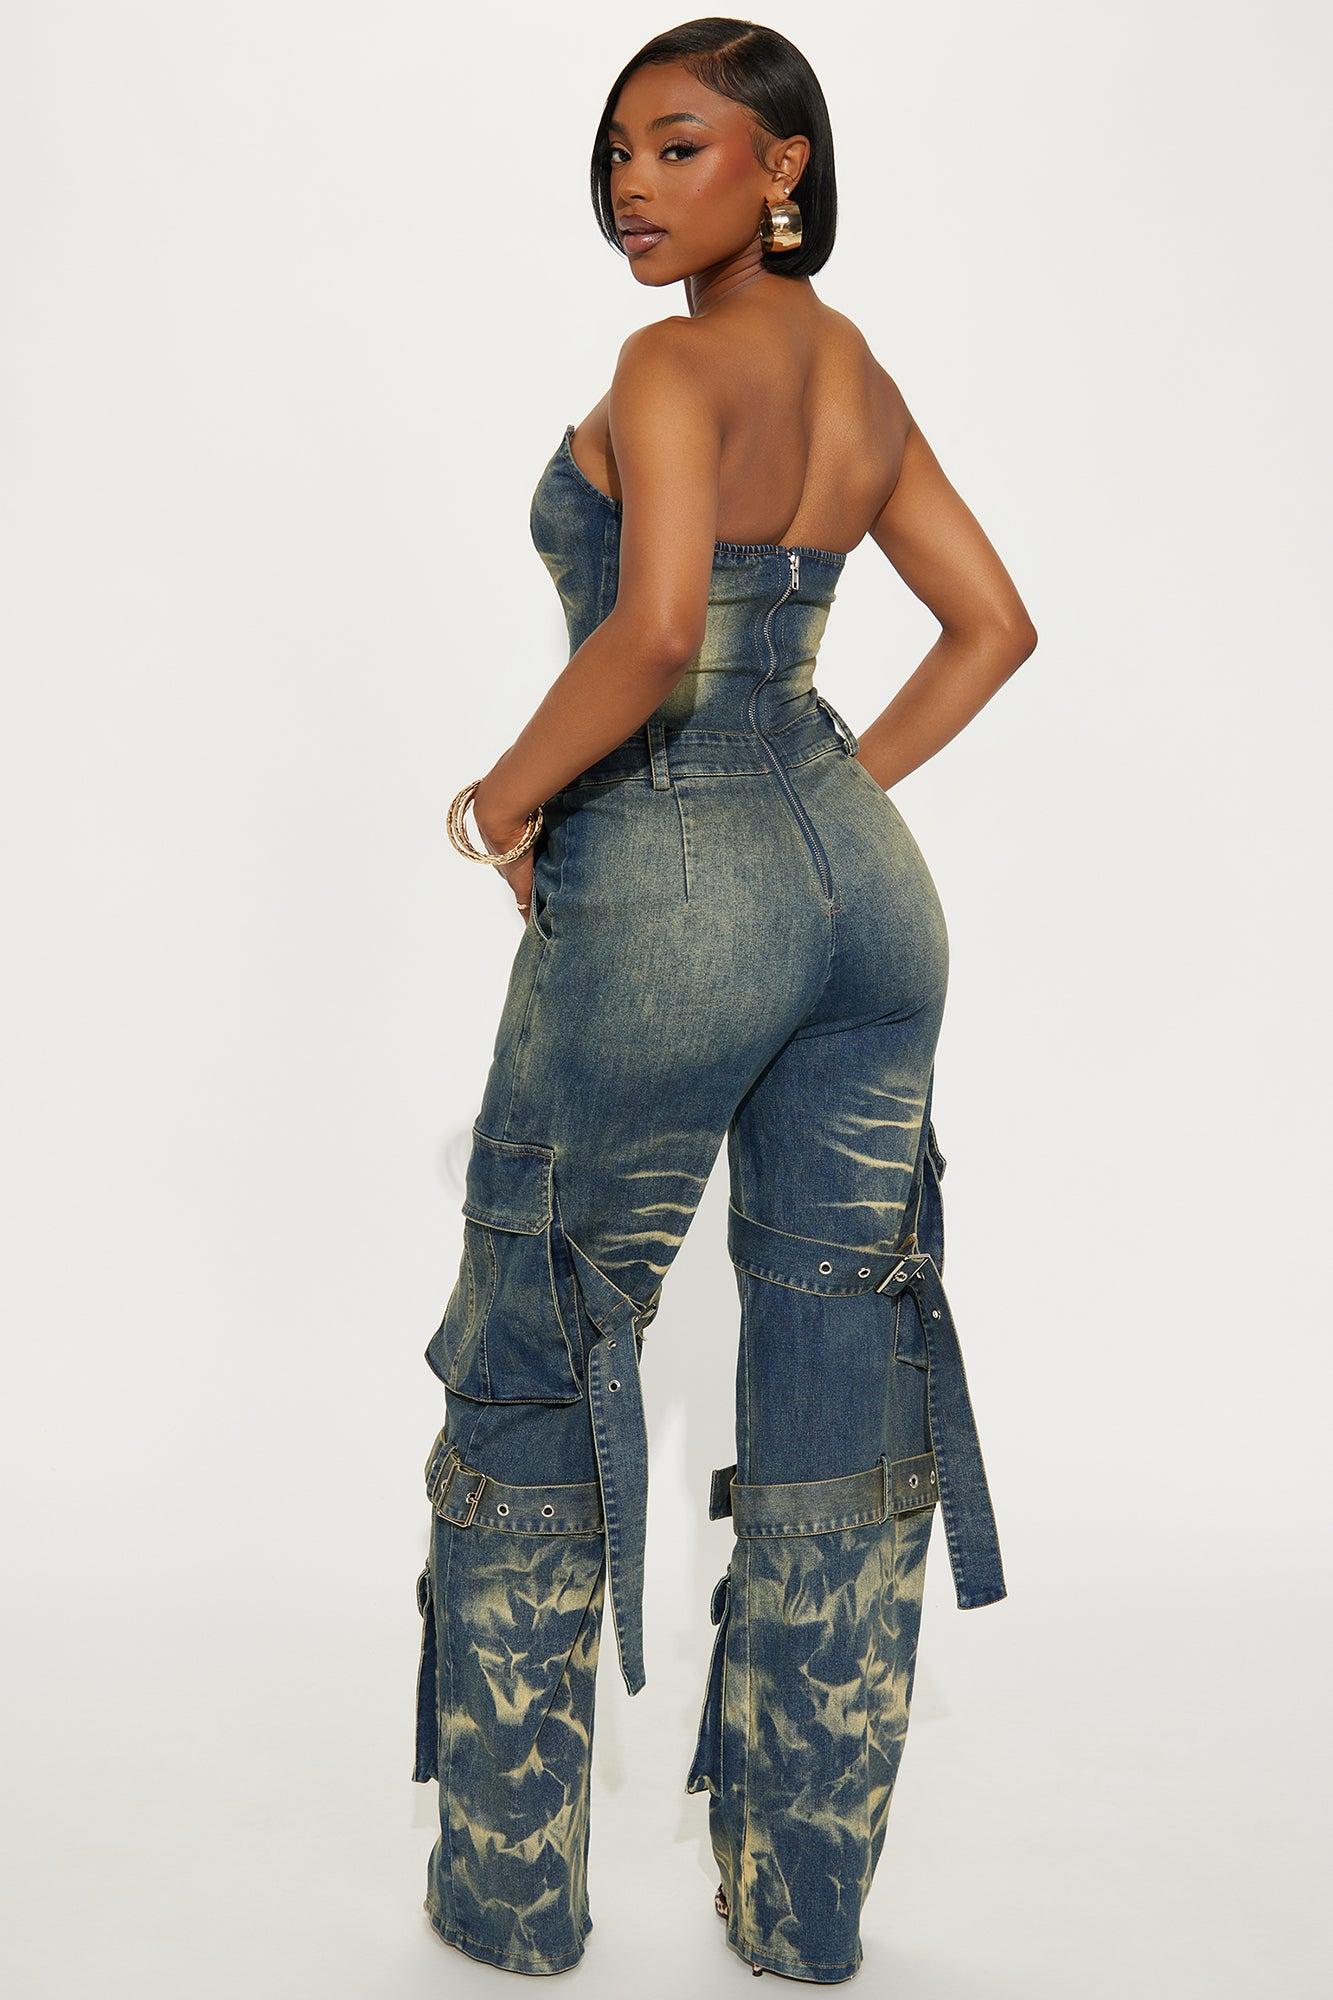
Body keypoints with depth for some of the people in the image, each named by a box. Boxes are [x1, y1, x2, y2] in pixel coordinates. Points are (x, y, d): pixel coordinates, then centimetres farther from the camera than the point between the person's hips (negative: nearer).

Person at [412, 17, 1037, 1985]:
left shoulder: (677, 366, -11)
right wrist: (841, 791, 15)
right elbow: (993, 623, 17)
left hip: (664, 894, -7)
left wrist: (510, 791, -11)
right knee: (845, 1376, 10)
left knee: (535, 1375, 9)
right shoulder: (862, 379, 13)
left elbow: (655, 630, -26)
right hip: (862, 886, 8)